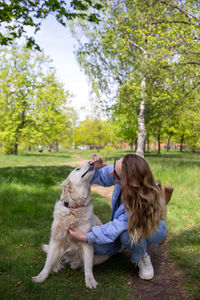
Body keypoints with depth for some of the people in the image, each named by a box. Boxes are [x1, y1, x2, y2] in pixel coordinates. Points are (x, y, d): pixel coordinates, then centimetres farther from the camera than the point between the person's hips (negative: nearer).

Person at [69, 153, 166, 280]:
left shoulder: (146, 200, -40)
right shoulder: (120, 172, -26)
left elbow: (118, 227, -37)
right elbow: (102, 177, -4)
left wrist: (85, 237, -34)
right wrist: (98, 168, -28)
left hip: (153, 229, -5)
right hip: (123, 222, 5)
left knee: (128, 233, -38)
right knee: (98, 247, -18)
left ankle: (142, 257, -4)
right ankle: (123, 244, 15)